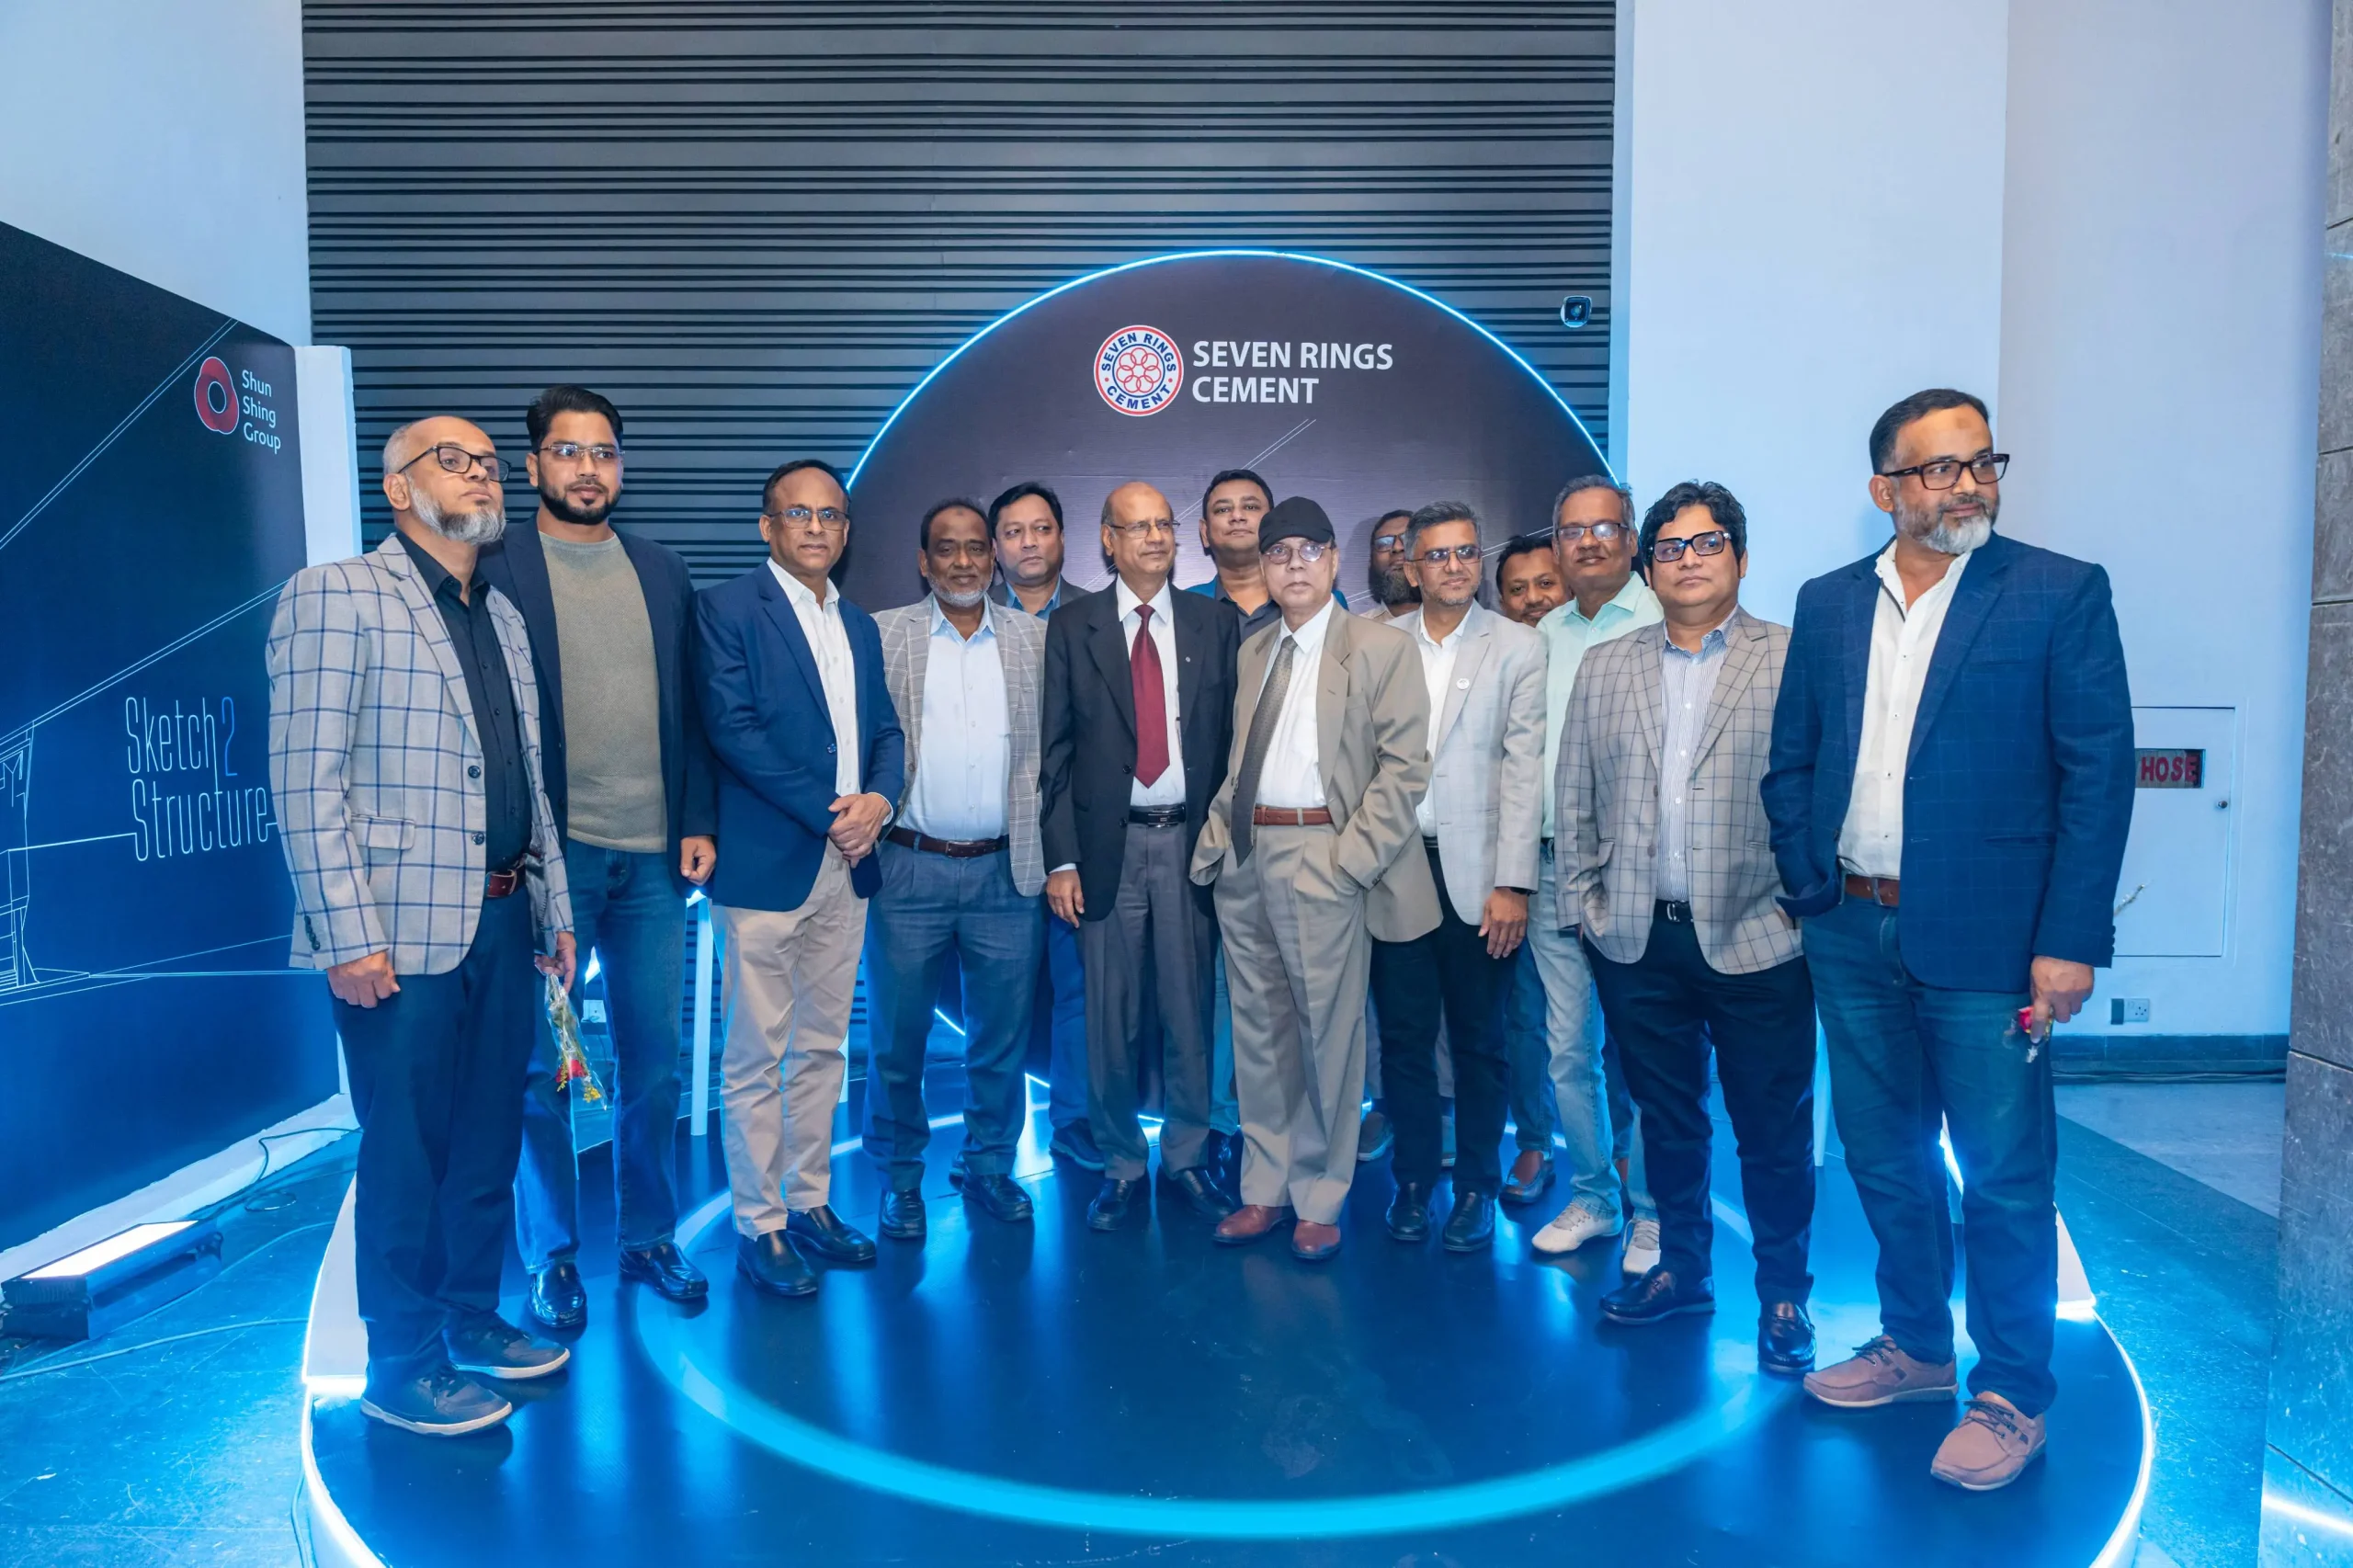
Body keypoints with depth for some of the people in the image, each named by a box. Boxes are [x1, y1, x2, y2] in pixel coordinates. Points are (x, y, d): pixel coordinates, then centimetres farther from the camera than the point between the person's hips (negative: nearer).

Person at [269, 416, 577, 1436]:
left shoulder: (503, 618, 16)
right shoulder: (335, 597, -6)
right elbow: (306, 781, -12)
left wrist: (553, 912, 13)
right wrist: (350, 936, -17)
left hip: (502, 924, 7)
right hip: (403, 934, -6)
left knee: (488, 1144, 16)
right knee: (406, 1154, 5)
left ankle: (471, 1319, 33)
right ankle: (402, 1367, 21)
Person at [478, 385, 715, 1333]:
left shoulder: (662, 572, 12)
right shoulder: (495, 568, -2)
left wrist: (698, 821, 4)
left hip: (653, 858, 4)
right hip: (547, 856, -4)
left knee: (654, 1063, 12)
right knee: (542, 1067, 7)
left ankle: (648, 1237, 28)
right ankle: (551, 1257, 23)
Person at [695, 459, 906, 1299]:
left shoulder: (860, 625, 17)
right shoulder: (726, 608, -4)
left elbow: (884, 729, 14)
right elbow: (732, 728, -13)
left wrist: (878, 799, -7)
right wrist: (828, 813, -14)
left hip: (847, 862, 6)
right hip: (766, 865, -6)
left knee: (822, 1047, 14)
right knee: (756, 1057, 1)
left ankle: (810, 1202, 26)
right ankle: (758, 1226, 13)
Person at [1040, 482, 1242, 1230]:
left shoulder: (1216, 623, 7)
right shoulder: (1073, 626, 4)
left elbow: (1234, 736, 5)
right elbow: (1055, 749, 2)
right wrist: (1061, 859, -4)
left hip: (1192, 840, 1)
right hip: (1108, 843, 0)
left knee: (1190, 1012, 8)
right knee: (1111, 1021, 7)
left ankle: (1186, 1157, 26)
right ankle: (1121, 1165, 24)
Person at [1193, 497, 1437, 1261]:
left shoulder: (1382, 648, -1)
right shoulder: (1252, 652, 17)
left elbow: (1405, 764, -8)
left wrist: (1350, 861, -15)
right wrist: (1217, 839, 5)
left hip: (1321, 860, -5)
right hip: (1244, 858, 6)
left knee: (1327, 1031, 1)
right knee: (1257, 1028, 12)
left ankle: (1319, 1200, 17)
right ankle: (1264, 1190, 25)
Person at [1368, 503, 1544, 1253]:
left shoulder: (1518, 649, 0)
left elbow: (1525, 769, -5)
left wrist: (1514, 882, -10)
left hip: (1475, 871, -2)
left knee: (1478, 1039, 8)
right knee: (1404, 1034, 8)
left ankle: (1477, 1188, 23)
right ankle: (1413, 1180, 24)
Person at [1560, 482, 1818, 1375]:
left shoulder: (1794, 660, -1)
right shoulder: (1604, 668, 10)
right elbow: (1576, 801, 10)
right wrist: (1583, 905, 5)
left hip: (1756, 940, -3)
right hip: (1637, 941, 3)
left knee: (1773, 1129, 7)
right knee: (1667, 1118, 16)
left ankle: (1784, 1295, 26)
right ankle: (1682, 1268, 33)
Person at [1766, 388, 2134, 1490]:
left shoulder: (2061, 594, -3)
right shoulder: (1829, 603, 8)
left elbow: (2099, 773, -8)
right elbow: (1790, 763, 11)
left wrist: (2070, 940, -13)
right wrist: (1810, 887, 3)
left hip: (1986, 940, -4)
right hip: (1854, 936, 4)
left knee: (2004, 1178, 6)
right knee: (1884, 1160, 16)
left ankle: (2011, 1396, 25)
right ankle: (1915, 1347, 35)